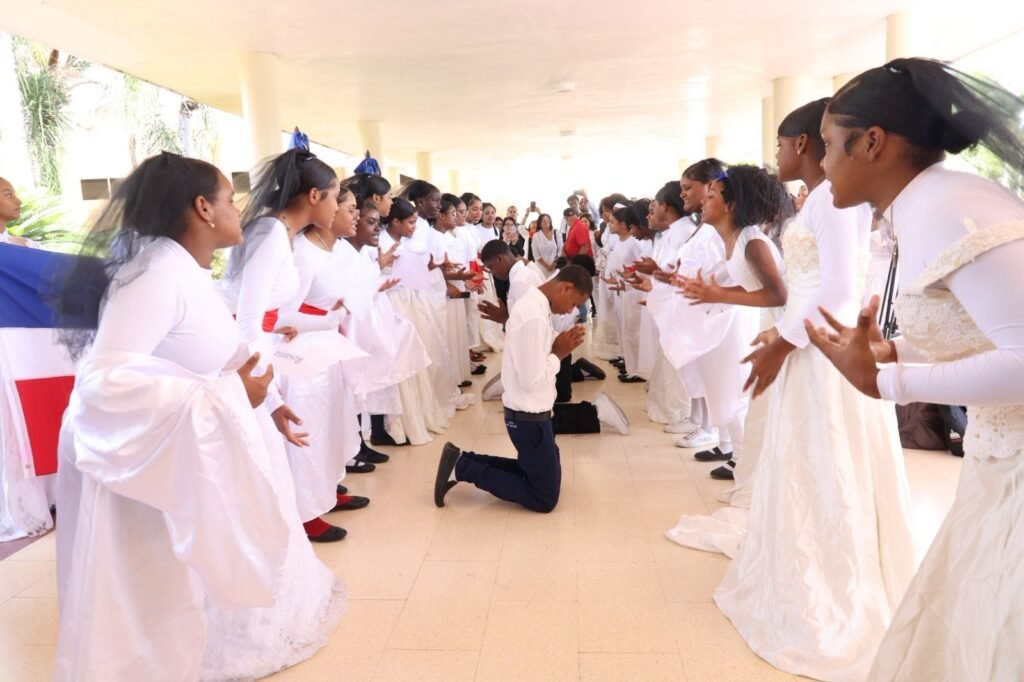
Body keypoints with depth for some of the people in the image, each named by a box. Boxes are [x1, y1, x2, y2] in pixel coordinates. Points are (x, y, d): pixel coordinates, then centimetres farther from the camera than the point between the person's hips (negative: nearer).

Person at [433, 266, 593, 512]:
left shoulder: (533, 303, 5)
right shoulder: (534, 317, -27)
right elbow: (533, 380, -28)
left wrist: (557, 346, -3)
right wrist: (559, 353, -14)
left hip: (529, 412, 10)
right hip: (529, 417, -10)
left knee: (540, 471, 24)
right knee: (545, 498, 3)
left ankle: (463, 460, 17)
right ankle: (463, 468, 3)